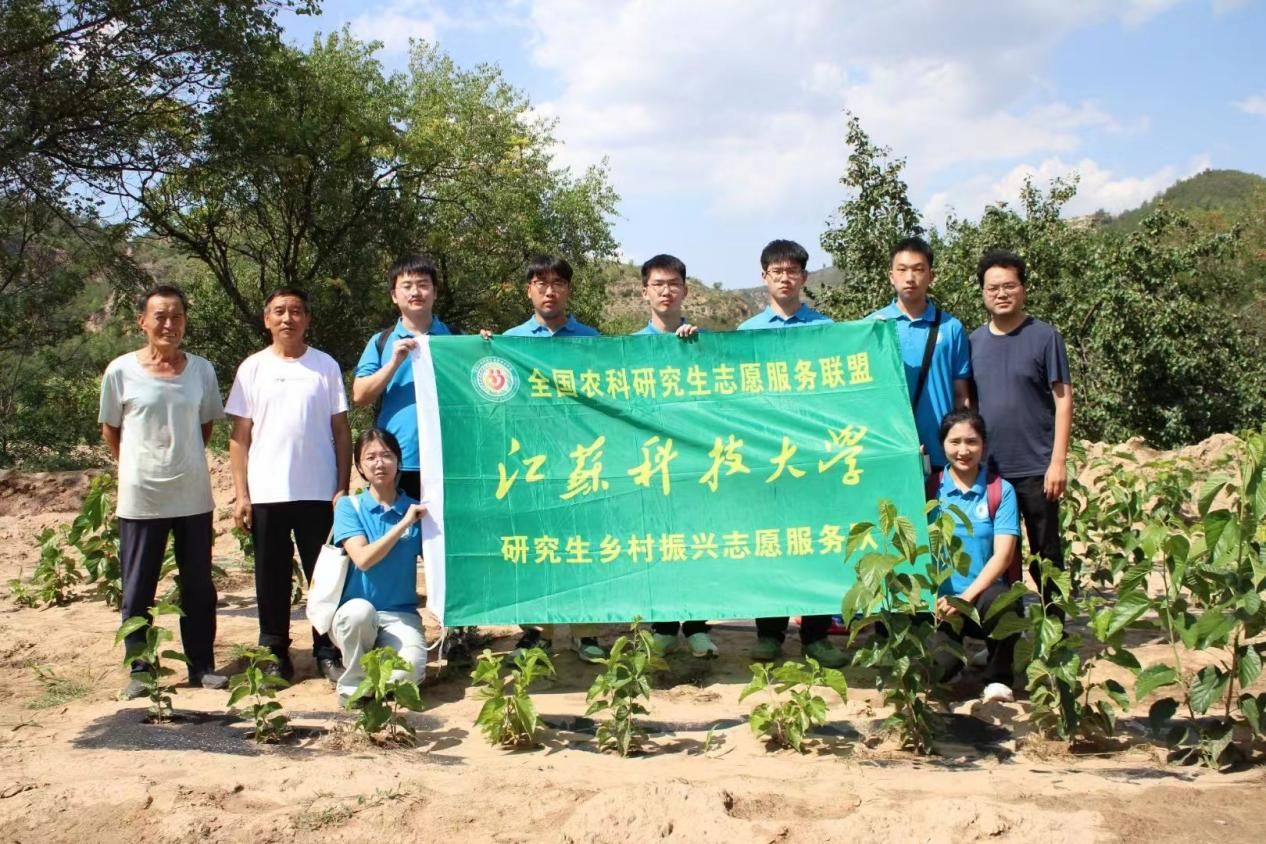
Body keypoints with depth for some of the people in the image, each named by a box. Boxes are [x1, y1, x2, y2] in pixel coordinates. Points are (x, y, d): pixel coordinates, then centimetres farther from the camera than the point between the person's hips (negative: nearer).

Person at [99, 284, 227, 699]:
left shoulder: (201, 369, 1)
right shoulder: (121, 371, -5)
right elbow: (110, 431, 6)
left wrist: (184, 462, 9)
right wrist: (138, 468, 6)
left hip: (193, 497, 2)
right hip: (140, 498, -2)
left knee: (198, 586, 9)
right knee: (138, 589, 6)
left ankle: (202, 665, 21)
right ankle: (139, 670, 17)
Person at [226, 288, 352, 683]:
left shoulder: (325, 366, 5)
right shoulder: (253, 368, 5)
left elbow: (341, 430, 5)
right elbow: (240, 436, 5)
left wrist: (343, 487, -2)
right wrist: (241, 494, -1)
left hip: (318, 492, 0)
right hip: (266, 494, 1)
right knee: (272, 579, 7)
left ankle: (328, 652, 14)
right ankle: (275, 654, 18)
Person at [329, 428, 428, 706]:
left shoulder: (415, 509, 3)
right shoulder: (348, 506, -1)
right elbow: (363, 559, -15)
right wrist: (403, 523, -17)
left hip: (400, 615, 1)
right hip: (353, 613, -1)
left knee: (410, 668, -30)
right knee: (360, 610, -38)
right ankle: (352, 683, -9)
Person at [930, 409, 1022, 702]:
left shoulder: (1001, 491, 2)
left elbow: (1002, 555, -7)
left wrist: (967, 596, -19)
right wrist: (936, 599, -13)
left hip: (981, 593, 0)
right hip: (940, 599, 0)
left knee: (999, 601, -36)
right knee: (939, 668, -24)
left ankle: (998, 678, -7)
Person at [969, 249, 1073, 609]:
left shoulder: (1044, 337, -4)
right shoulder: (974, 341, 7)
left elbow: (1063, 400, -6)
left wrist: (1058, 461, -12)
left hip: (1036, 468, -4)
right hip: (987, 469, 4)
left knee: (1046, 553, 7)